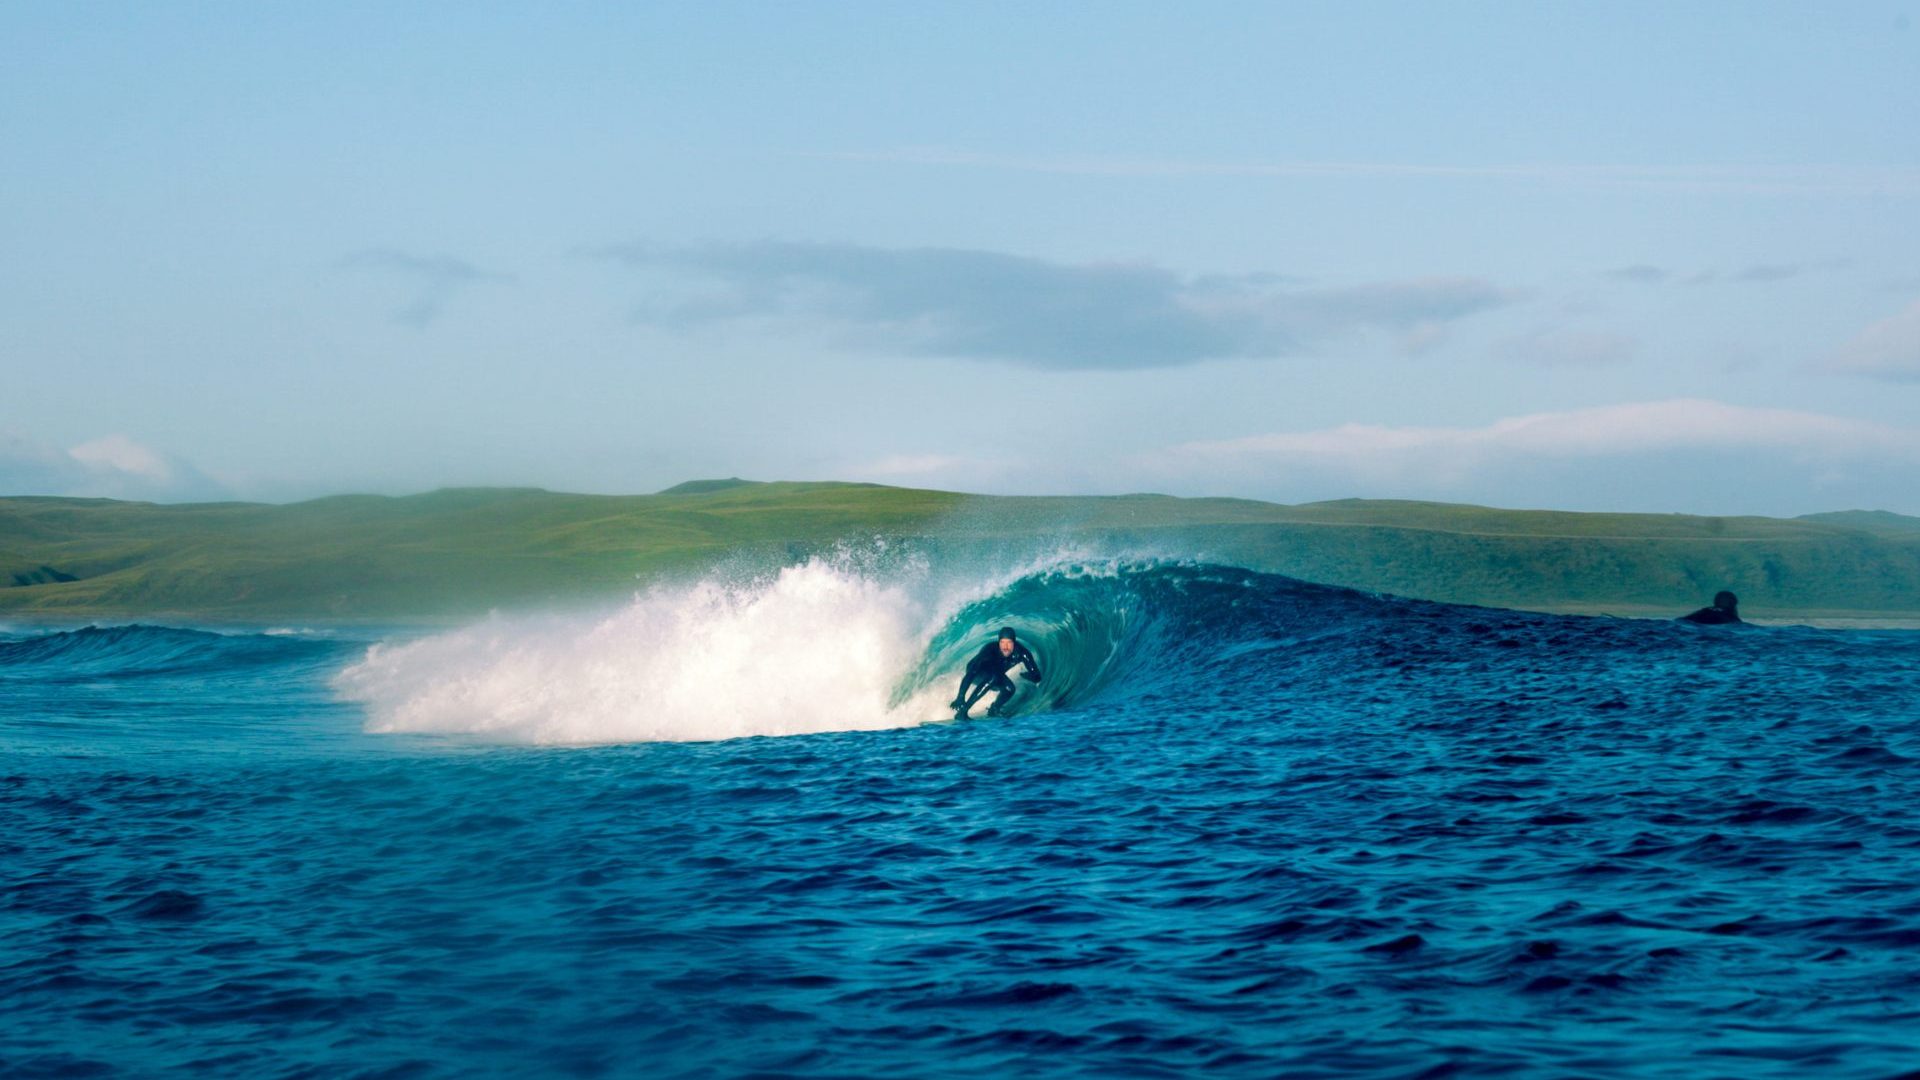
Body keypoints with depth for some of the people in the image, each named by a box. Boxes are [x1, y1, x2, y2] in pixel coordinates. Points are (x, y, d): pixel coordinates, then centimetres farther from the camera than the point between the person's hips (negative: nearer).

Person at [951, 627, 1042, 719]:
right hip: (977, 675, -4)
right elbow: (970, 672, -44)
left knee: (1009, 688, -26)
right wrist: (960, 696, -51)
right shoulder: (990, 649, -37)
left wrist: (1026, 674, -40)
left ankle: (993, 709, 3)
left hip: (998, 675, 4)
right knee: (993, 677, -35)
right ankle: (962, 710, -34)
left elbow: (1036, 677, -23)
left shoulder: (1020, 652, -29)